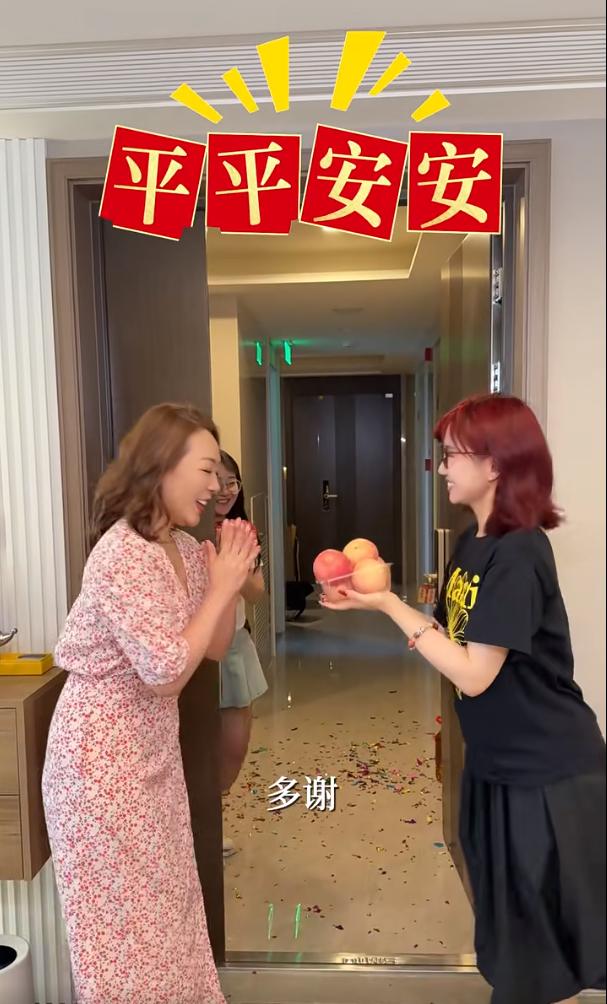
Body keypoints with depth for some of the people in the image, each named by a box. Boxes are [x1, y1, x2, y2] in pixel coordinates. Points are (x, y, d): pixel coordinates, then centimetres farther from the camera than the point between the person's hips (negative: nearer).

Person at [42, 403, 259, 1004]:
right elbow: (166, 674, -25)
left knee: (162, 900, 22)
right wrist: (220, 588, -20)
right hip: (103, 754, -8)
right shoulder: (121, 554, -25)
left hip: (153, 746, 8)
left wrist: (232, 582, -6)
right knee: (122, 913, 11)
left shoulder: (185, 547, 2)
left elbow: (214, 649, 8)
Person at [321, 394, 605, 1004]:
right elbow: (456, 642, 5)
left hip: (549, 775, -8)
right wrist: (382, 600, -8)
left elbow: (474, 675, -25)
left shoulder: (519, 553, -25)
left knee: (546, 941, 13)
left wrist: (389, 605, -23)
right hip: (498, 765, 8)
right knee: (510, 930, 25)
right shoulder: (472, 544, 2)